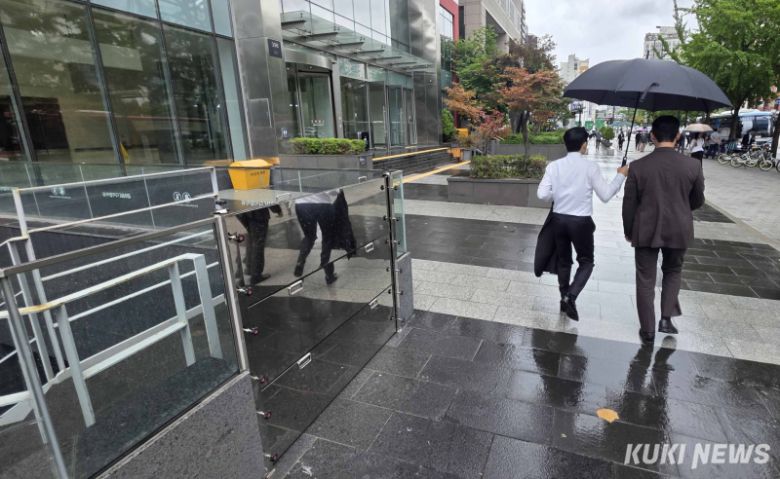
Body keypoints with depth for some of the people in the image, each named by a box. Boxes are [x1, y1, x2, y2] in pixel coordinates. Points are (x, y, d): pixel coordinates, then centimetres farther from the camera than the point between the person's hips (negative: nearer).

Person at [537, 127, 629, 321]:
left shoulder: (554, 166, -4)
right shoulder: (590, 167, -10)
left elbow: (542, 194, -8)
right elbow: (605, 195, -5)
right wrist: (621, 176, 9)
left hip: (559, 219, 3)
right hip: (581, 221, -3)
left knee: (563, 261, 18)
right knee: (586, 262, 12)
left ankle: (564, 299, 27)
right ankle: (570, 297, -6)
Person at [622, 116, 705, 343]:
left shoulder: (638, 166, -11)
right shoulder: (692, 165, -7)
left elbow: (629, 203, -6)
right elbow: (698, 201, 6)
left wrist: (628, 231, 9)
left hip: (646, 231, -1)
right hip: (679, 230, 2)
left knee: (645, 279, 9)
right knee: (673, 272, 25)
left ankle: (648, 330, 15)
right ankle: (666, 318, 19)